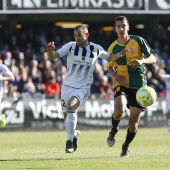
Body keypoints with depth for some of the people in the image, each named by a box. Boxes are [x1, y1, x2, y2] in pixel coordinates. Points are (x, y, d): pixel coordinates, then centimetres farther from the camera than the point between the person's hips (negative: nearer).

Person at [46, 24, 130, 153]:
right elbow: (53, 57, -12)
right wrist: (50, 50, -35)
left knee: (71, 107, -29)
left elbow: (109, 57, 17)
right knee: (67, 116, 9)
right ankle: (74, 133, 43)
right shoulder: (70, 46, -5)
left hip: (83, 88, -3)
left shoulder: (96, 49, -1)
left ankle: (70, 141, -21)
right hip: (67, 86, 3)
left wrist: (120, 54, -2)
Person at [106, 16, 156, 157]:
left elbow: (153, 59, -2)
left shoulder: (138, 41, -2)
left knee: (133, 123, 1)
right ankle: (114, 131, 4)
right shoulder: (113, 48, 5)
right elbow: (110, 67, 19)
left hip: (139, 86, 0)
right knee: (119, 110, -30)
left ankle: (126, 146, 29)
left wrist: (142, 61, -23)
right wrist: (114, 75, -4)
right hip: (122, 85, 0)